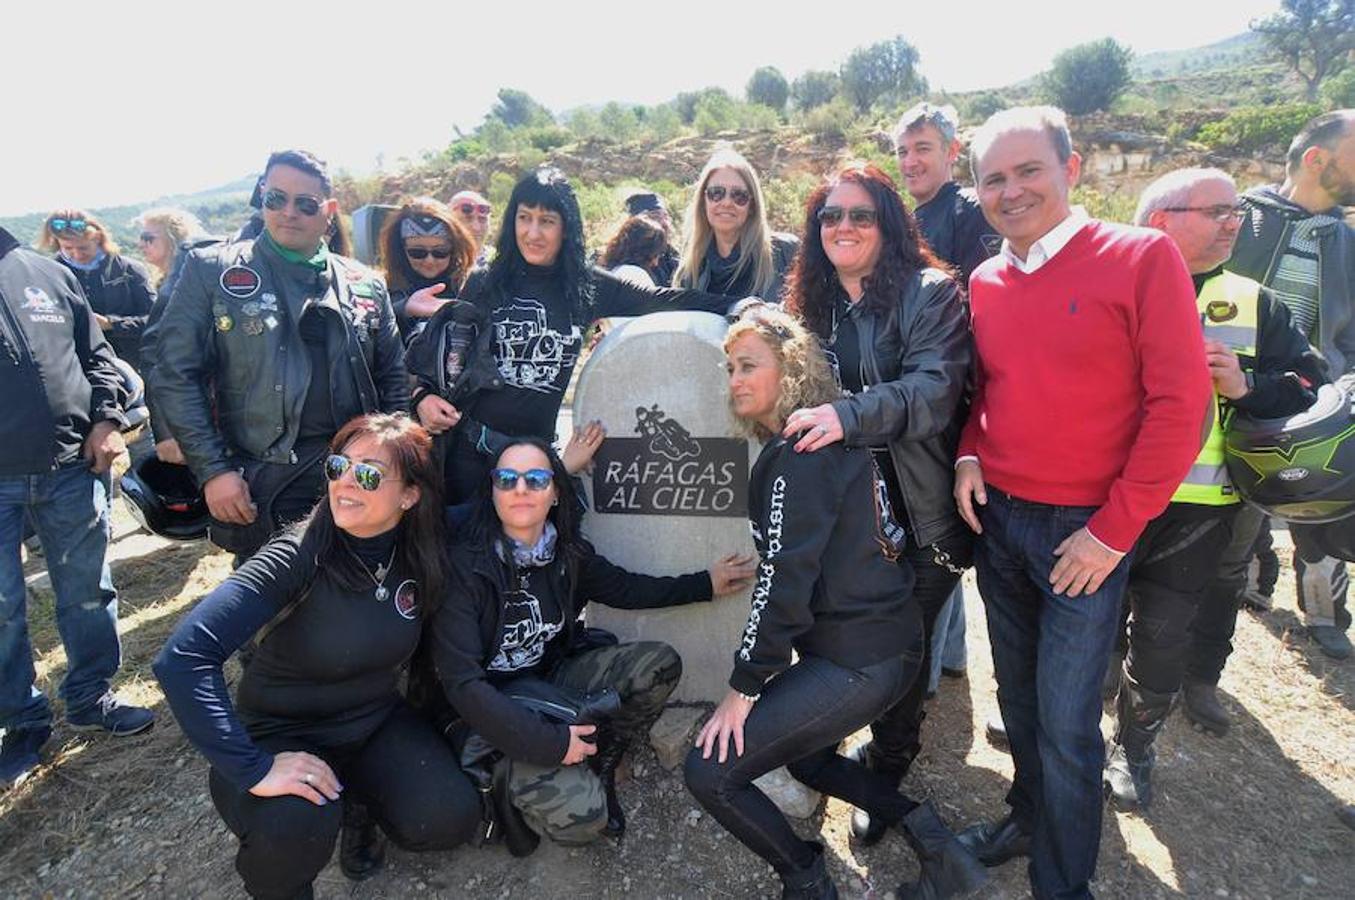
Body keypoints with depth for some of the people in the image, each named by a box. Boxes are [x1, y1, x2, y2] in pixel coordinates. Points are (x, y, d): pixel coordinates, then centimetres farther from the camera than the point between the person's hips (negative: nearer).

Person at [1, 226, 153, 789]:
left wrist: (107, 418, -1)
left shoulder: (48, 273, 6)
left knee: (86, 593, 12)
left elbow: (96, 354, 13)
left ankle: (91, 696, 30)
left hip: (71, 467, 2)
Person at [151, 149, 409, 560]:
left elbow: (393, 377, 13)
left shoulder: (366, 284, 9)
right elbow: (175, 375, -1)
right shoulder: (212, 271, 2)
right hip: (260, 488, -2)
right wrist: (212, 470, -8)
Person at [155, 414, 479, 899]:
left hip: (375, 725, 4)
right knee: (295, 831, -34)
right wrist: (254, 769, -32)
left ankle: (354, 797, 16)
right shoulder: (298, 557, -26)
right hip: (284, 737, -3)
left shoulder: (421, 554, -11)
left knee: (451, 821, -17)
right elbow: (183, 658, -32)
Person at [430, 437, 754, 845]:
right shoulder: (464, 566, -22)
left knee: (659, 663, -12)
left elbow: (624, 588, 13)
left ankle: (598, 767, 7)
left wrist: (705, 583, 11)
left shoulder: (569, 553, -5)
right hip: (492, 709, -6)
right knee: (581, 817, -26)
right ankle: (519, 787, 8)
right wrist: (550, 742, -26)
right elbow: (461, 682, -24)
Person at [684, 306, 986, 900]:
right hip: (890, 639, 10)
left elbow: (785, 577, -21)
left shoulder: (801, 452, -17)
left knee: (709, 772, -5)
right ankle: (932, 842, 24)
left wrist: (743, 688, -15)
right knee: (805, 756, 30)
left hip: (859, 659, -10)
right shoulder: (825, 441, 12)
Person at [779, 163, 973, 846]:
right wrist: (800, 416, 3)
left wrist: (848, 414, -36)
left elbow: (935, 387, -24)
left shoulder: (931, 293, -10)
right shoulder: (809, 301, 9)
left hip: (917, 513, -4)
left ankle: (887, 769, 32)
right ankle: (889, 742, 41)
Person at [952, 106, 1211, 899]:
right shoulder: (983, 282, 5)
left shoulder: (1143, 256, -11)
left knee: (1066, 722, 4)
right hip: (998, 518, 5)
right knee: (1018, 696, 19)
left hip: (1087, 531, -5)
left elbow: (1181, 404, -14)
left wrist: (1114, 531, -14)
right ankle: (1031, 817, 43)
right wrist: (969, 455, -1)